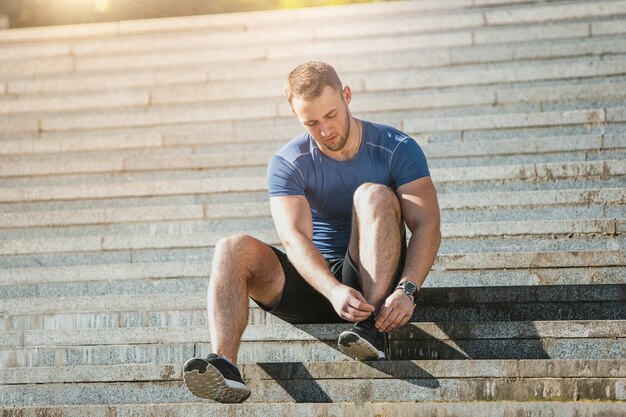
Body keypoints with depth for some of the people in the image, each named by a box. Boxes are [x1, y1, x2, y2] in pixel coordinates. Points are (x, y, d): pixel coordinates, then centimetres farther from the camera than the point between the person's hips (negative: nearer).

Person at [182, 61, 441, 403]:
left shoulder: (397, 149, -5)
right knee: (233, 249, -22)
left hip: (374, 282, -2)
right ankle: (224, 368, -44)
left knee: (373, 194, -26)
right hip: (315, 282, 2)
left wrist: (407, 289, -33)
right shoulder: (287, 164, -3)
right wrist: (334, 291, -37)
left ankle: (372, 327, -36)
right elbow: (295, 239, -18)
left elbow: (427, 226, -14)